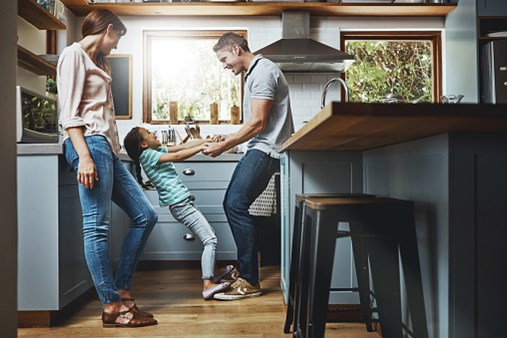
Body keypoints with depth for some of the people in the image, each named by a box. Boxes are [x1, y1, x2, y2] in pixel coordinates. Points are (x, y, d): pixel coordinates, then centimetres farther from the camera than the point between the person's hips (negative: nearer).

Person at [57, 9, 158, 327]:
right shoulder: (74, 54, -1)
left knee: (146, 215, 6)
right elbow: (69, 112, -11)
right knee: (98, 225, -7)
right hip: (90, 143, -10)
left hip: (107, 147, 10)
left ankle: (121, 290, 12)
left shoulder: (100, 62, 26)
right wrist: (84, 156, -20)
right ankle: (112, 306, -1)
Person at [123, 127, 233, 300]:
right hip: (180, 203, -10)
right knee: (210, 240, -16)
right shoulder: (147, 154, -8)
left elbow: (182, 146, 13)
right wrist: (202, 147, -12)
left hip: (183, 202, 10)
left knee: (210, 236, 18)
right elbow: (177, 156, -16)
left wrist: (208, 140, 7)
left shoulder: (157, 150, 17)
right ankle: (208, 285, -21)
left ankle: (211, 274, 27)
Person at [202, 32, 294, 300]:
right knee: (232, 204, 10)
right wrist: (228, 138, 14)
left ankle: (249, 281, -11)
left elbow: (258, 123, -18)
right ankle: (245, 265, 20)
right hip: (258, 148, 11)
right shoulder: (253, 73, 22)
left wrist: (223, 147, -12)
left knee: (236, 205, -17)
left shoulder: (262, 71, -10)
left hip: (266, 149, -11)